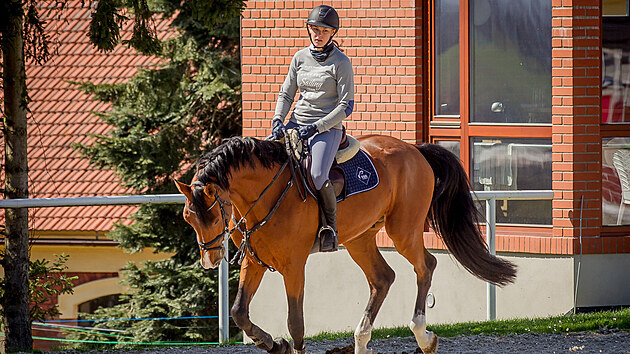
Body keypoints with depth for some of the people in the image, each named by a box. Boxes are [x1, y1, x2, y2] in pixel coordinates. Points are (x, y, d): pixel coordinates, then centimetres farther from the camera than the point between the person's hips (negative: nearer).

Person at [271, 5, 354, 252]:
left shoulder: (340, 63, -5)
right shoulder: (300, 58, 10)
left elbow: (346, 106, -8)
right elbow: (286, 94, 16)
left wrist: (316, 127, -16)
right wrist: (277, 121, -2)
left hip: (327, 128, -6)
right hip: (296, 124, 6)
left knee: (317, 176, -31)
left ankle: (330, 226, -11)